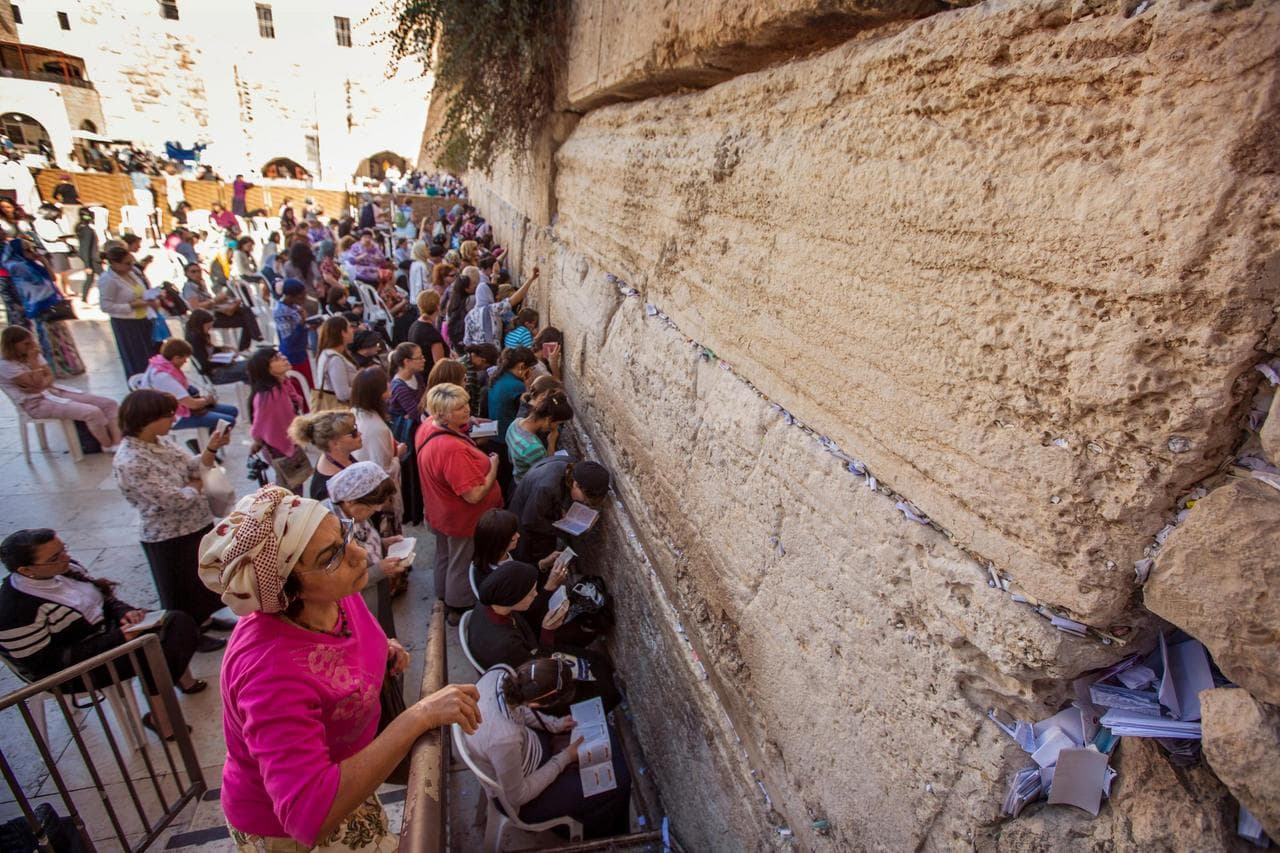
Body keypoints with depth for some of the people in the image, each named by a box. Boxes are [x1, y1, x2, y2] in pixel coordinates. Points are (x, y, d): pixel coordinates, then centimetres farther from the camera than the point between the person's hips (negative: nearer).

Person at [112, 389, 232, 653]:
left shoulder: (156, 444, -3)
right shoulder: (129, 462, -29)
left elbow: (194, 467, 0)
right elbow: (174, 499, -30)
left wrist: (212, 448, -16)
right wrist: (197, 486, -11)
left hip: (195, 524, 8)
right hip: (169, 537, -8)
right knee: (183, 587, 13)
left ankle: (203, 619, 47)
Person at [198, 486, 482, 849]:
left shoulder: (334, 595, -17)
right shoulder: (272, 671, -39)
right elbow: (311, 816, -43)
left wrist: (382, 649, -10)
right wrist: (418, 717, -46)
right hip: (288, 828, -6)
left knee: (382, 836, 27)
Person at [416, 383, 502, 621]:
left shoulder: (427, 425, -11)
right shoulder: (453, 449, -40)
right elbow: (474, 495, -36)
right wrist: (493, 467, -21)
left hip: (440, 511, 9)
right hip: (464, 520, -9)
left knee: (445, 556, 30)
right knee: (463, 565, 16)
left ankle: (444, 597, 54)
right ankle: (459, 609, 39)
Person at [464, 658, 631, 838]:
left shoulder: (499, 674, -25)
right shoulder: (504, 739, -44)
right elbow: (517, 797, -24)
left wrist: (554, 724, -5)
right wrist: (564, 759, -16)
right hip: (524, 795, -7)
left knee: (606, 734, 14)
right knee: (618, 780, 2)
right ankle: (598, 837, 35)